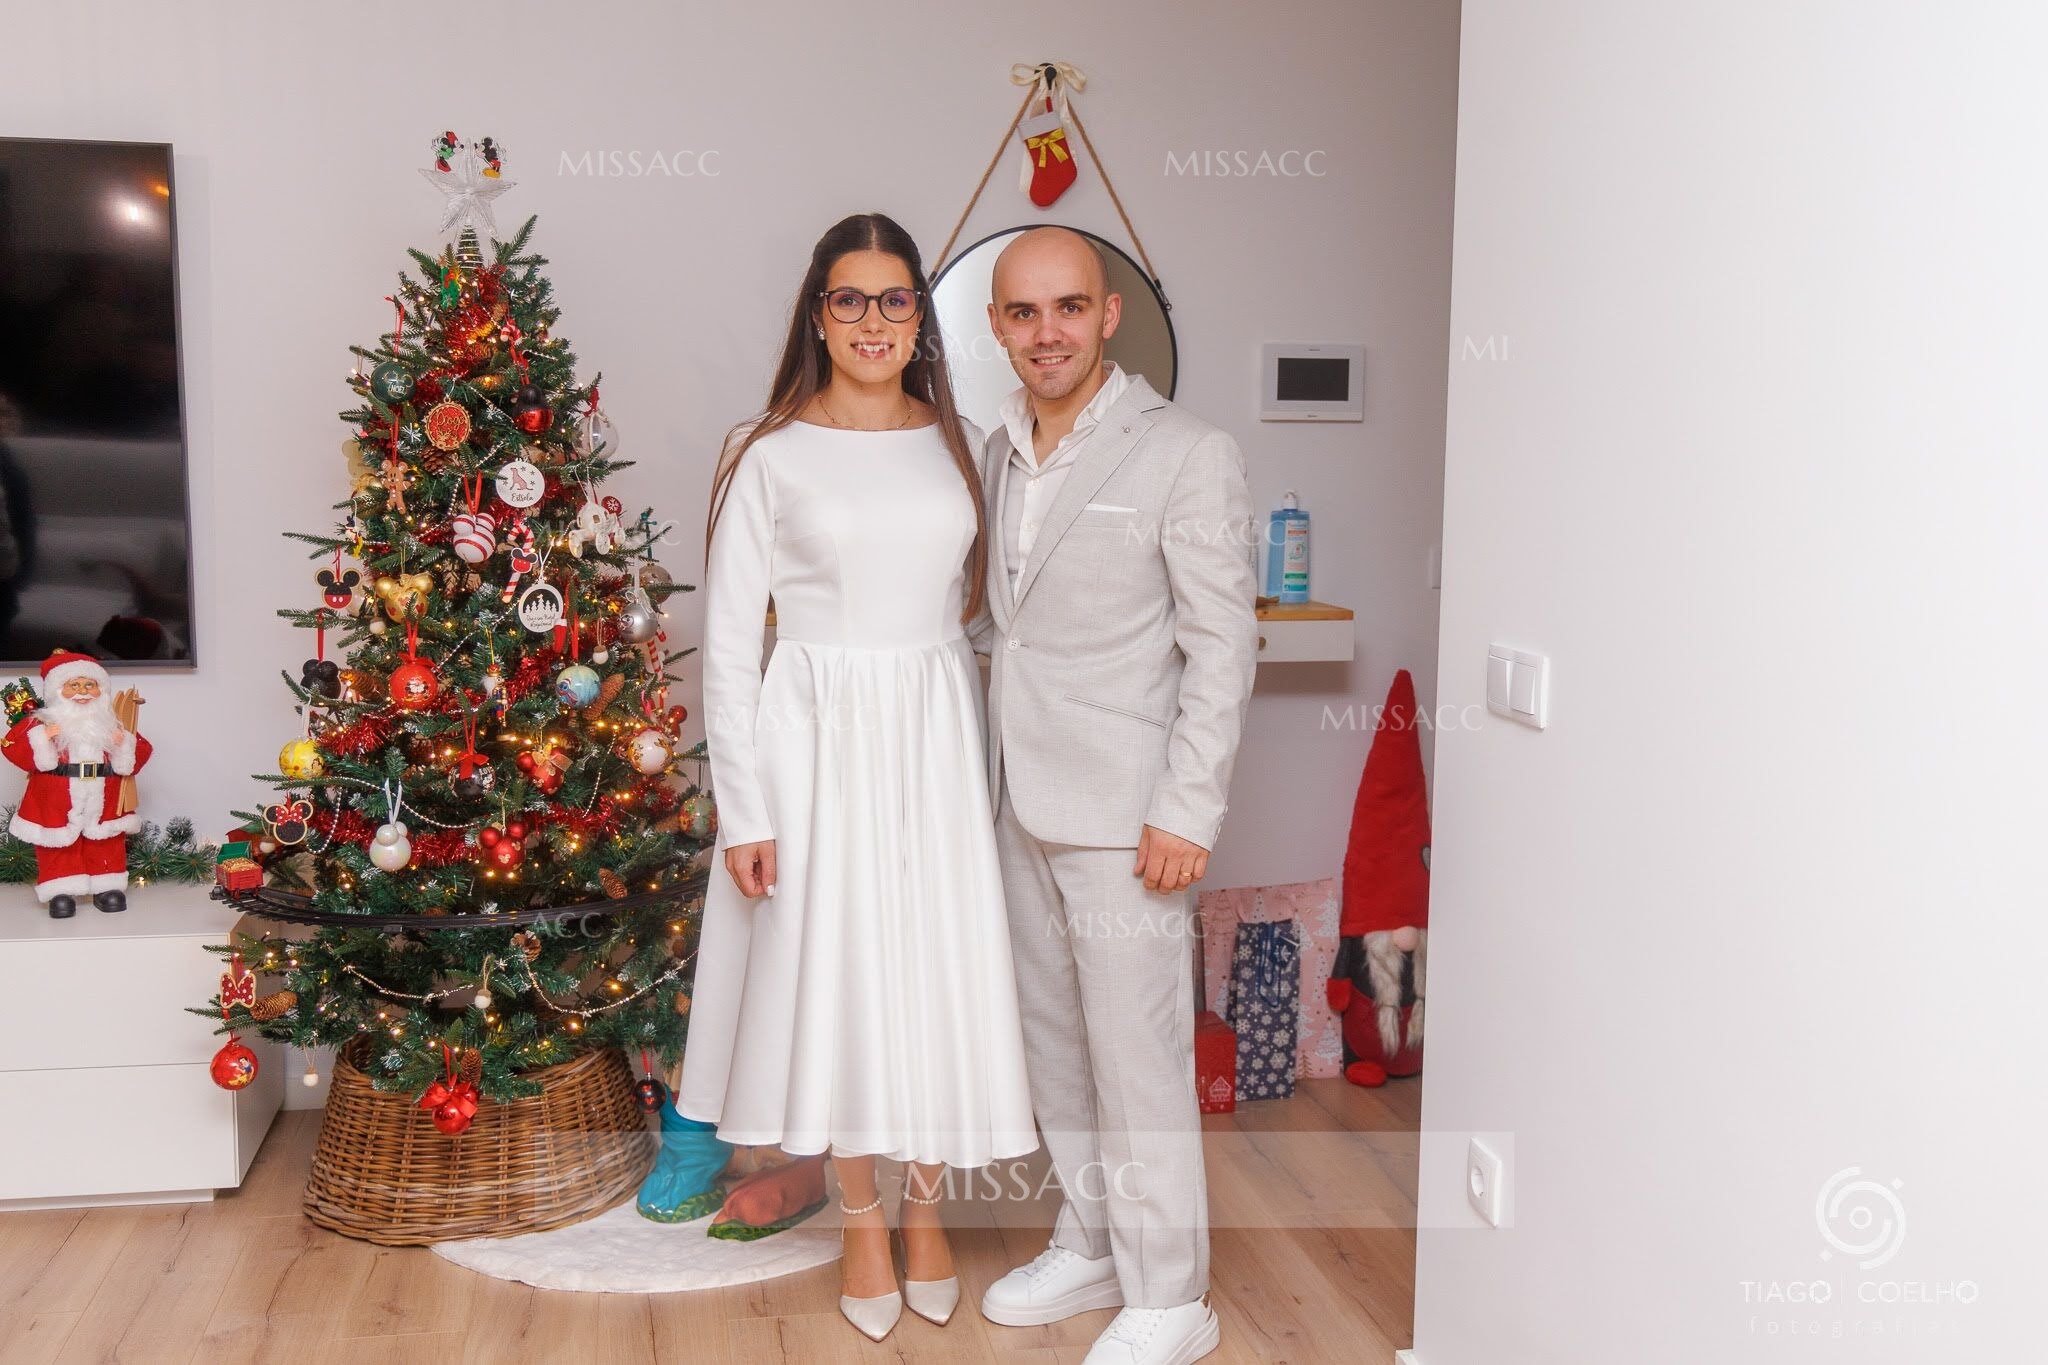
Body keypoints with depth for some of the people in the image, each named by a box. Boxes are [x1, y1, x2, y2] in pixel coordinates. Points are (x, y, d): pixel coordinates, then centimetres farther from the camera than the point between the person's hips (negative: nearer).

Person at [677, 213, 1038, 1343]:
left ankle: (925, 1207, 28)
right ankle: (863, 1222, 25)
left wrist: (987, 751, 5)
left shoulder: (959, 443, 7)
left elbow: (981, 607, 11)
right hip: (819, 737, -2)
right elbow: (728, 643, -5)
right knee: (833, 970, 5)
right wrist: (743, 810, -9)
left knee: (940, 966, 7)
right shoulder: (769, 456, -3)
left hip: (938, 736, 3)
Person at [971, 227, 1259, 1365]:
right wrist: (998, 772, 13)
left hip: (1128, 815, -7)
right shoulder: (1001, 450, 10)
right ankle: (1091, 1246, 35)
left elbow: (1224, 647, -13)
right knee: (1055, 1043, 17)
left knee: (1138, 1058, 2)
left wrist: (1187, 812, -16)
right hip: (1025, 803, 7)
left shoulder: (1189, 456, -11)